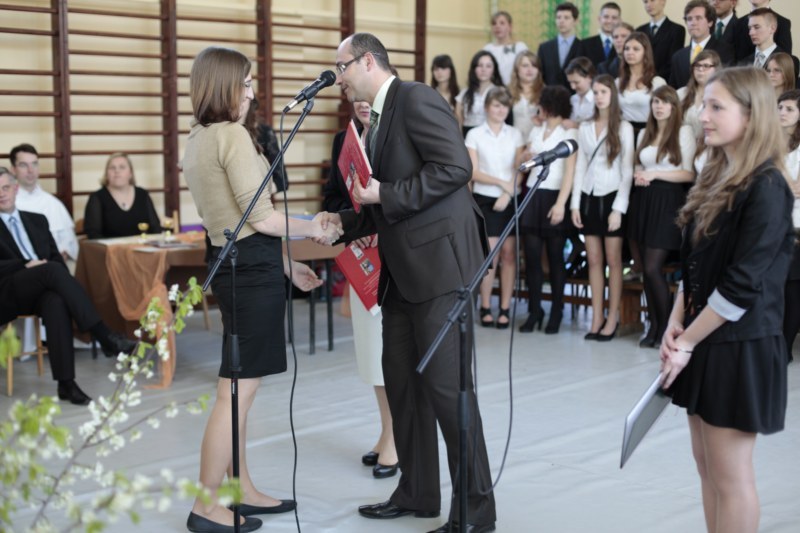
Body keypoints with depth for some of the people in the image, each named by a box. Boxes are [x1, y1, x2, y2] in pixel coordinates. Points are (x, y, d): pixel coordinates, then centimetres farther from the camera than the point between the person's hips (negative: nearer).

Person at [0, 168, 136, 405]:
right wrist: (26, 265, -18)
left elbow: (57, 257, 15)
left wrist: (60, 283, -6)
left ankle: (66, 383, -41)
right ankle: (105, 336, -37)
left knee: (57, 303, -35)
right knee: (52, 270, -33)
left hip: (41, 291, 3)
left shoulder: (37, 220, 23)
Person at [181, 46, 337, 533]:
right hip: (254, 269, -10)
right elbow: (261, 218, -17)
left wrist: (287, 263, 19)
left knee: (239, 390, 16)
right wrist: (316, 229, -1)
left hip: (234, 264, 10)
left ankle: (242, 491, 25)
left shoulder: (199, 140, 16)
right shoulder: (234, 134, -13)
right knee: (237, 391, -4)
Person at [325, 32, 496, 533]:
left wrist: (385, 195, -19)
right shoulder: (380, 119, 19)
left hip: (440, 262, -10)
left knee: (446, 384, -7)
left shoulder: (416, 99, -9)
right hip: (403, 270, 10)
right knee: (401, 380, 12)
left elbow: (456, 167, -20)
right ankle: (417, 492, 25)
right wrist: (344, 221, 10)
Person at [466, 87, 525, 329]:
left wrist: (508, 192, -10)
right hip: (485, 200, -2)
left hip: (510, 200, 2)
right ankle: (486, 308, 3)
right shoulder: (474, 135, 2)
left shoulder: (515, 134, 9)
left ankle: (505, 309, 3)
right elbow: (473, 172, -4)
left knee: (508, 253, -1)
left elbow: (519, 169, 4)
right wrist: (501, 182, -13)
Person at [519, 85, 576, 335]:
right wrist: (525, 157, -2)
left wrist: (561, 203, -19)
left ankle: (556, 312, 8)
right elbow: (524, 161, 22)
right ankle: (534, 311, 4)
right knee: (532, 256, -1)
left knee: (555, 258, 1)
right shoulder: (535, 131, 17)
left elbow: (570, 172, -9)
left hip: (554, 197, -5)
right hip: (533, 196, 5)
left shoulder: (569, 133, -1)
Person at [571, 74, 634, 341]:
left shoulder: (624, 128, -2)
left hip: (611, 197, -4)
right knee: (594, 260, 5)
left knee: (613, 260, -1)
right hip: (589, 197, 4)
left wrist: (619, 208, -12)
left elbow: (627, 171, -5)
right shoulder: (585, 128, 10)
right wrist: (575, 203, 2)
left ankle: (612, 319, 4)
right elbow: (580, 167, 10)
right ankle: (597, 318, 9)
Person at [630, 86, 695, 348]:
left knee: (652, 267, -11)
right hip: (644, 201, 6)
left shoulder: (684, 133, -3)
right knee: (647, 268, 6)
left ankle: (664, 326, 3)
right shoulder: (644, 134, 15)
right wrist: (638, 176, 0)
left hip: (669, 201, -6)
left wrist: (655, 174, -15)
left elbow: (689, 174, -8)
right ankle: (653, 325, 15)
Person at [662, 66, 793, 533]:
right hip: (705, 342, 8)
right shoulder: (716, 177, 11)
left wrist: (687, 342, -14)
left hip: (740, 348, -8)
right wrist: (676, 323, 1)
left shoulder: (766, 189, -16)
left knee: (730, 476, 1)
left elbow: (742, 286, -20)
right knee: (707, 468, 14)